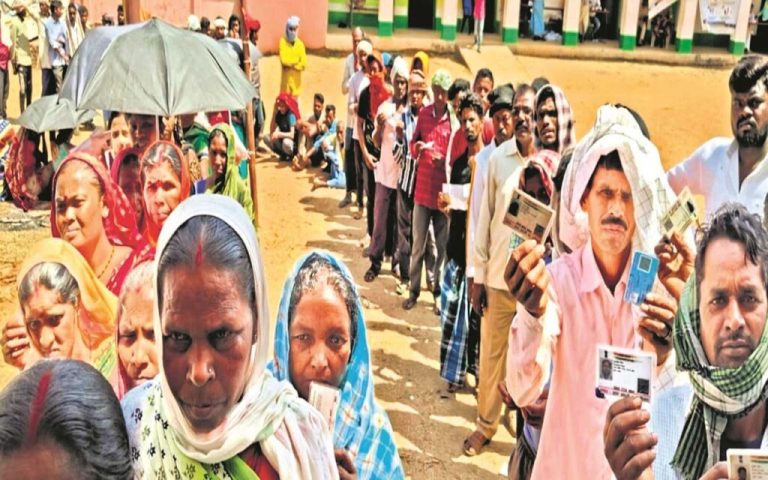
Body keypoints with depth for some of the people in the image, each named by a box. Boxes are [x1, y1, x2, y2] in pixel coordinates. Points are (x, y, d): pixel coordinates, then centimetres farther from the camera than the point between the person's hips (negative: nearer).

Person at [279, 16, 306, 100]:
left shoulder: (300, 44, 0)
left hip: (296, 80, 2)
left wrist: (290, 64, -13)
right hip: (286, 80, -2)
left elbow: (303, 64, -6)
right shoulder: (283, 41, -6)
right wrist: (296, 61, -11)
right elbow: (283, 60, -17)